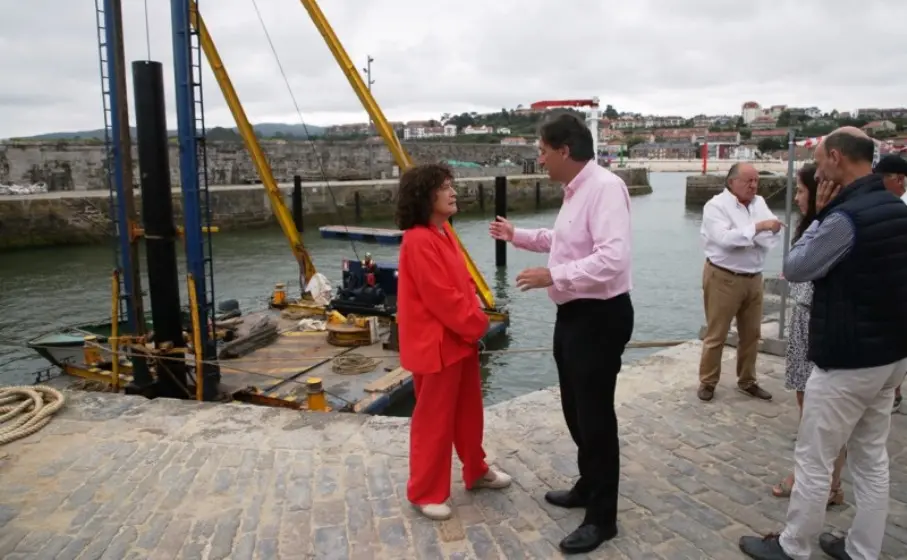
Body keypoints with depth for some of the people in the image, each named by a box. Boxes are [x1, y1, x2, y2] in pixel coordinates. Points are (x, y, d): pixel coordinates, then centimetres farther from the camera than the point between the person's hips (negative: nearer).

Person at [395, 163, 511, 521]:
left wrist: (475, 314, 1)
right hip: (435, 343, -10)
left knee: (469, 411, 21)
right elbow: (442, 296, -23)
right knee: (433, 420, 3)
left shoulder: (443, 232, 10)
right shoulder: (419, 241, -21)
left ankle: (477, 472, 39)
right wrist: (477, 324, -12)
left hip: (460, 337, 10)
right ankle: (425, 493, 18)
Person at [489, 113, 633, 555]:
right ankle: (588, 487, 40)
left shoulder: (605, 187, -21)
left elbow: (612, 260, -31)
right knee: (576, 409, 21)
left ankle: (602, 518, 17)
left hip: (600, 317, -10)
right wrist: (517, 235, 26)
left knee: (596, 416, 1)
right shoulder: (574, 190, 11)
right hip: (574, 314, 10)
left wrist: (551, 276, -27)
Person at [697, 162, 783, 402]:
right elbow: (725, 239, -24)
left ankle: (747, 381, 30)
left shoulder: (759, 203, 8)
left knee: (751, 333, 15)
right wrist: (757, 227, -27)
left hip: (753, 278, 6)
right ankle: (707, 382, 16)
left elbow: (773, 231, -6)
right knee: (716, 334, 3)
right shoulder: (716, 205, -10)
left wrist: (741, 235, -19)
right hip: (723, 278, -6)